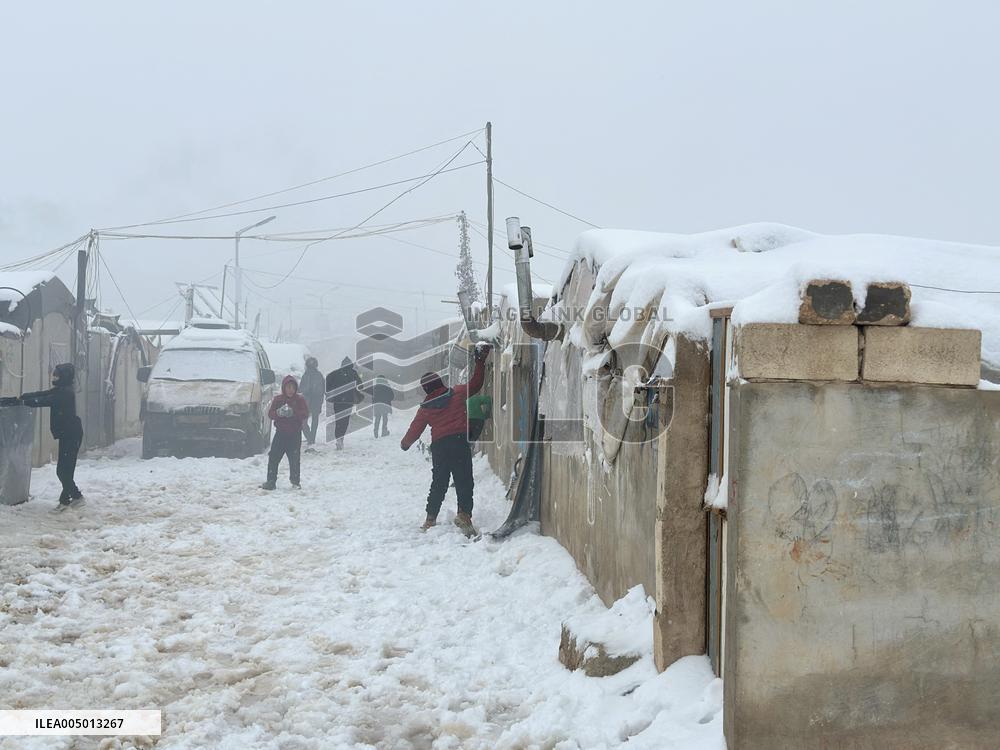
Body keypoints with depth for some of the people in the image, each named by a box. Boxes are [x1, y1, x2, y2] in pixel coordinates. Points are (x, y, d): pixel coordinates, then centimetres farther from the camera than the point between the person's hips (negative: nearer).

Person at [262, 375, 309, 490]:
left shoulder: (300, 399, 1)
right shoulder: (277, 399, 5)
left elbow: (305, 414, -9)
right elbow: (270, 414, 0)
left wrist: (293, 413, -24)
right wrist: (279, 412, -22)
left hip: (295, 434, -1)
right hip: (280, 432, 1)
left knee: (295, 459, 2)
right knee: (274, 457, -3)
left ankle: (295, 481, 14)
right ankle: (271, 481, 3)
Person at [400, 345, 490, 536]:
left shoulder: (425, 408, 6)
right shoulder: (457, 394, 2)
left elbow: (415, 429, 13)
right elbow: (475, 383, 10)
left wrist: (405, 443, 31)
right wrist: (480, 362, 18)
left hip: (439, 446, 2)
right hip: (460, 441, -2)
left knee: (438, 483, 14)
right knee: (464, 481, -3)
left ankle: (431, 518, 15)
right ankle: (464, 514, -19)